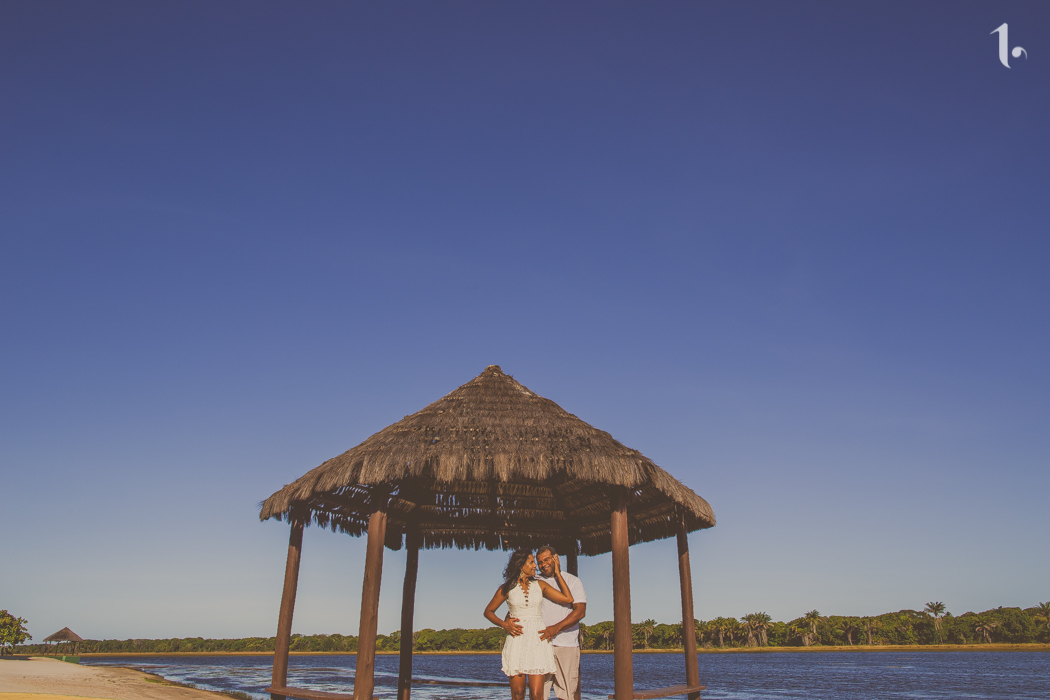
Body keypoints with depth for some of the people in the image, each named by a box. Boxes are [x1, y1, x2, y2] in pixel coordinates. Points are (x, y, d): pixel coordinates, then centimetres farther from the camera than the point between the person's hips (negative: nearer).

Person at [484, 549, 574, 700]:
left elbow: (568, 599, 2)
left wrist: (557, 574, 8)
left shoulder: (540, 585, 9)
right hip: (516, 640, -1)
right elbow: (488, 611, 14)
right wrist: (504, 624, -3)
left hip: (538, 639, 1)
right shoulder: (506, 589, 4)